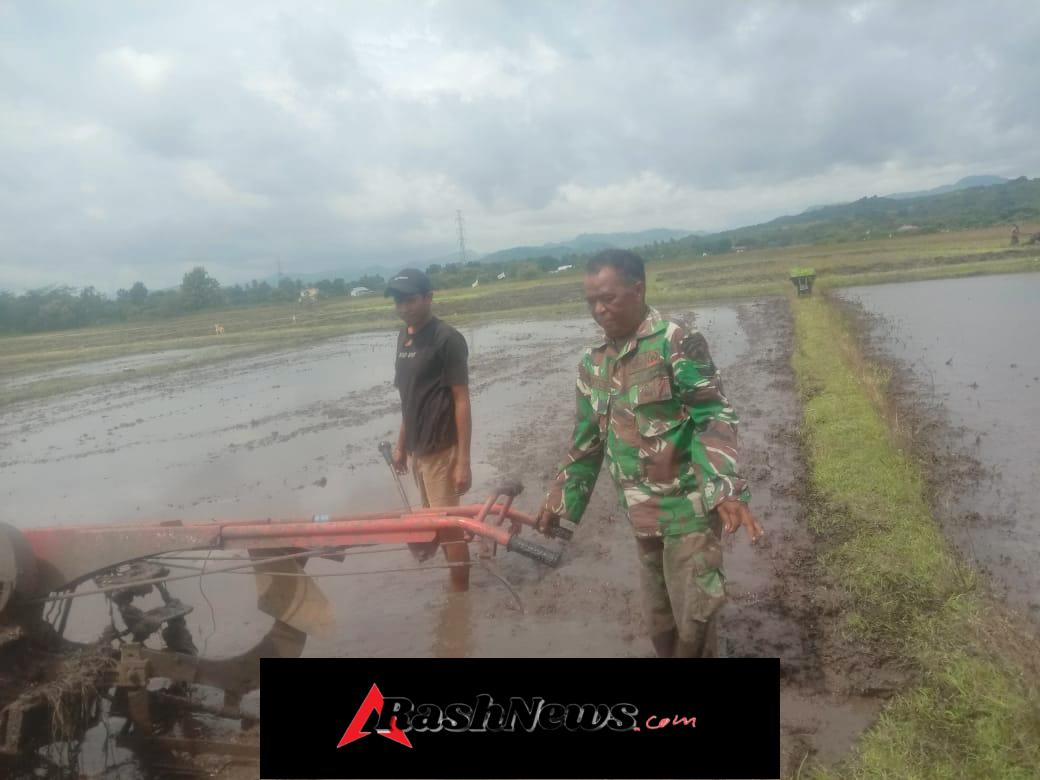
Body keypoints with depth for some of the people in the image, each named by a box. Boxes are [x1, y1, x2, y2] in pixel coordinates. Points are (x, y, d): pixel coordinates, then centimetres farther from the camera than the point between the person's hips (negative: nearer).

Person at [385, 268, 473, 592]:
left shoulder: (448, 339, -14)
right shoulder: (404, 337, 9)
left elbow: (462, 400, -15)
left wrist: (463, 460, -17)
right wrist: (401, 444, 16)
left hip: (441, 449, -7)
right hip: (417, 448, 7)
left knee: (447, 524, -1)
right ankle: (452, 591, 29)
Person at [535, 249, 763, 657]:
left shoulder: (678, 344, -13)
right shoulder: (592, 363, 7)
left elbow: (714, 419, -17)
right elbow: (587, 440, 15)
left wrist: (726, 489, -31)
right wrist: (559, 500, 17)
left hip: (688, 508, -6)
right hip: (641, 513, 6)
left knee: (693, 612, 3)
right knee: (657, 613, 18)